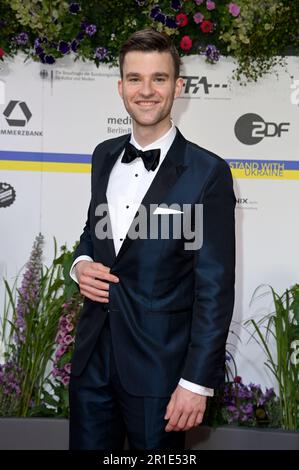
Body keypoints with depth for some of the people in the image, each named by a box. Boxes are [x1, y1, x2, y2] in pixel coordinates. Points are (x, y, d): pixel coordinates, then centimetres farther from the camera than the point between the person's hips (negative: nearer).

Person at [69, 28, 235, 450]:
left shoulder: (208, 173, -13)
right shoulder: (104, 155, 5)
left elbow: (215, 288, -13)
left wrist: (198, 382, -14)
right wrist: (81, 263, -3)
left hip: (158, 366, -5)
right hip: (92, 355, 5)